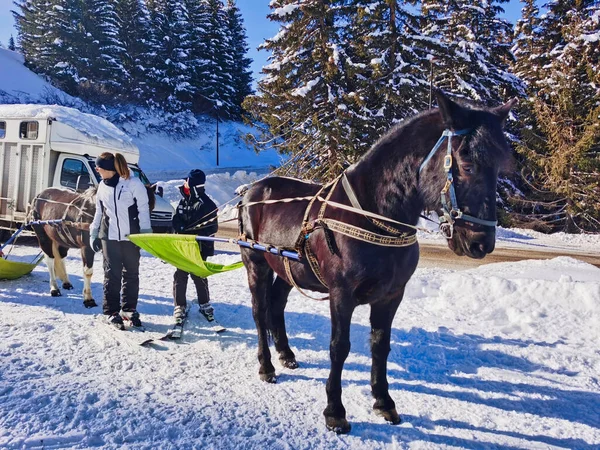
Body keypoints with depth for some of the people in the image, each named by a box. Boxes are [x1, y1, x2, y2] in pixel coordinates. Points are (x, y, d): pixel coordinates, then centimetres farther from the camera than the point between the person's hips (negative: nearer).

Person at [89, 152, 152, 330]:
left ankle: (128, 309, 19)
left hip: (130, 236, -3)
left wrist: (145, 233, -9)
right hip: (109, 237, 3)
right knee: (112, 274, 2)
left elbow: (143, 210, -5)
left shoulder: (133, 183, -6)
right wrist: (94, 234, 15)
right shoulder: (103, 186, 10)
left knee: (131, 274, 6)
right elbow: (99, 212, 18)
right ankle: (112, 312, 10)